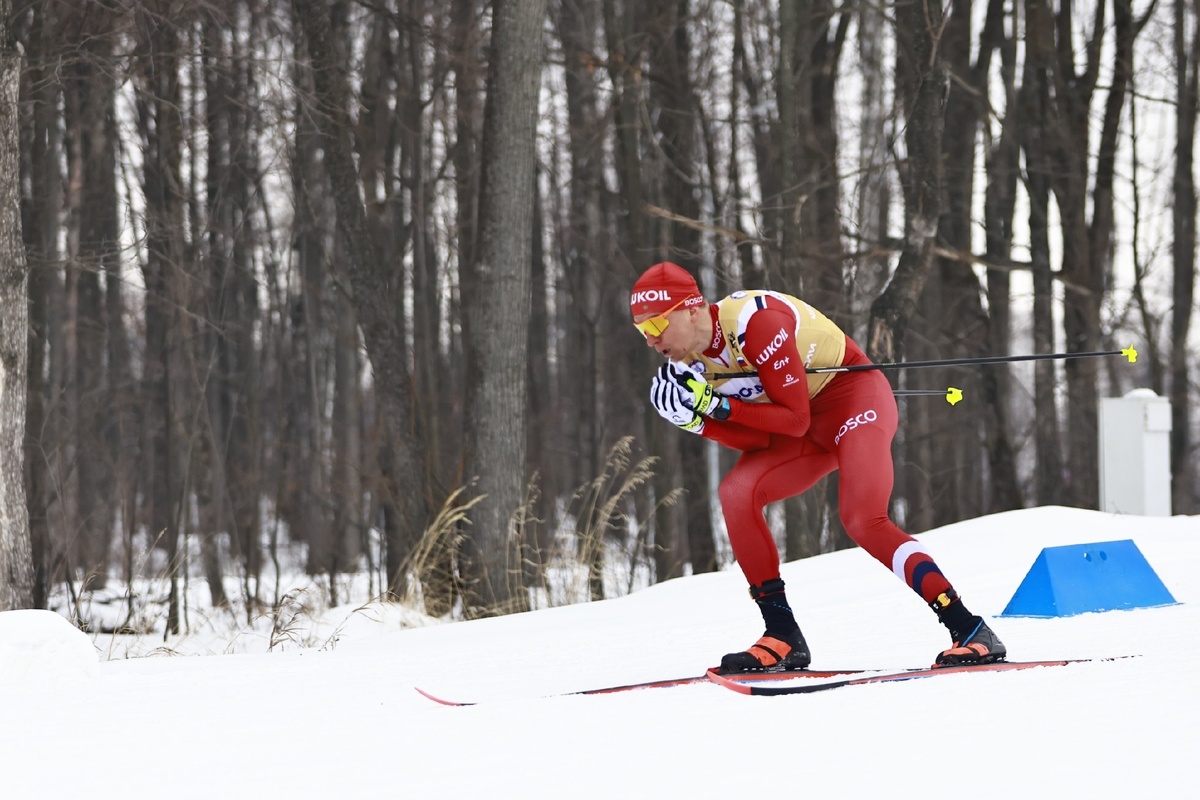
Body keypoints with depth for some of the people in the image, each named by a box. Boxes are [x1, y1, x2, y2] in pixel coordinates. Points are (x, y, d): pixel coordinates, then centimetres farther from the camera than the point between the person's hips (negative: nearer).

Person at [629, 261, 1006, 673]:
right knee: (737, 493, -13)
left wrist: (718, 405, -29)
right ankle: (783, 638, -10)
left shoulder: (754, 322, -27)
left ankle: (971, 631, -26)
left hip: (855, 395, -8)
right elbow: (756, 440, -5)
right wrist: (697, 417, -20)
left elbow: (795, 419, -25)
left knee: (863, 520, -26)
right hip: (811, 427, 8)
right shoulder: (693, 361, -3)